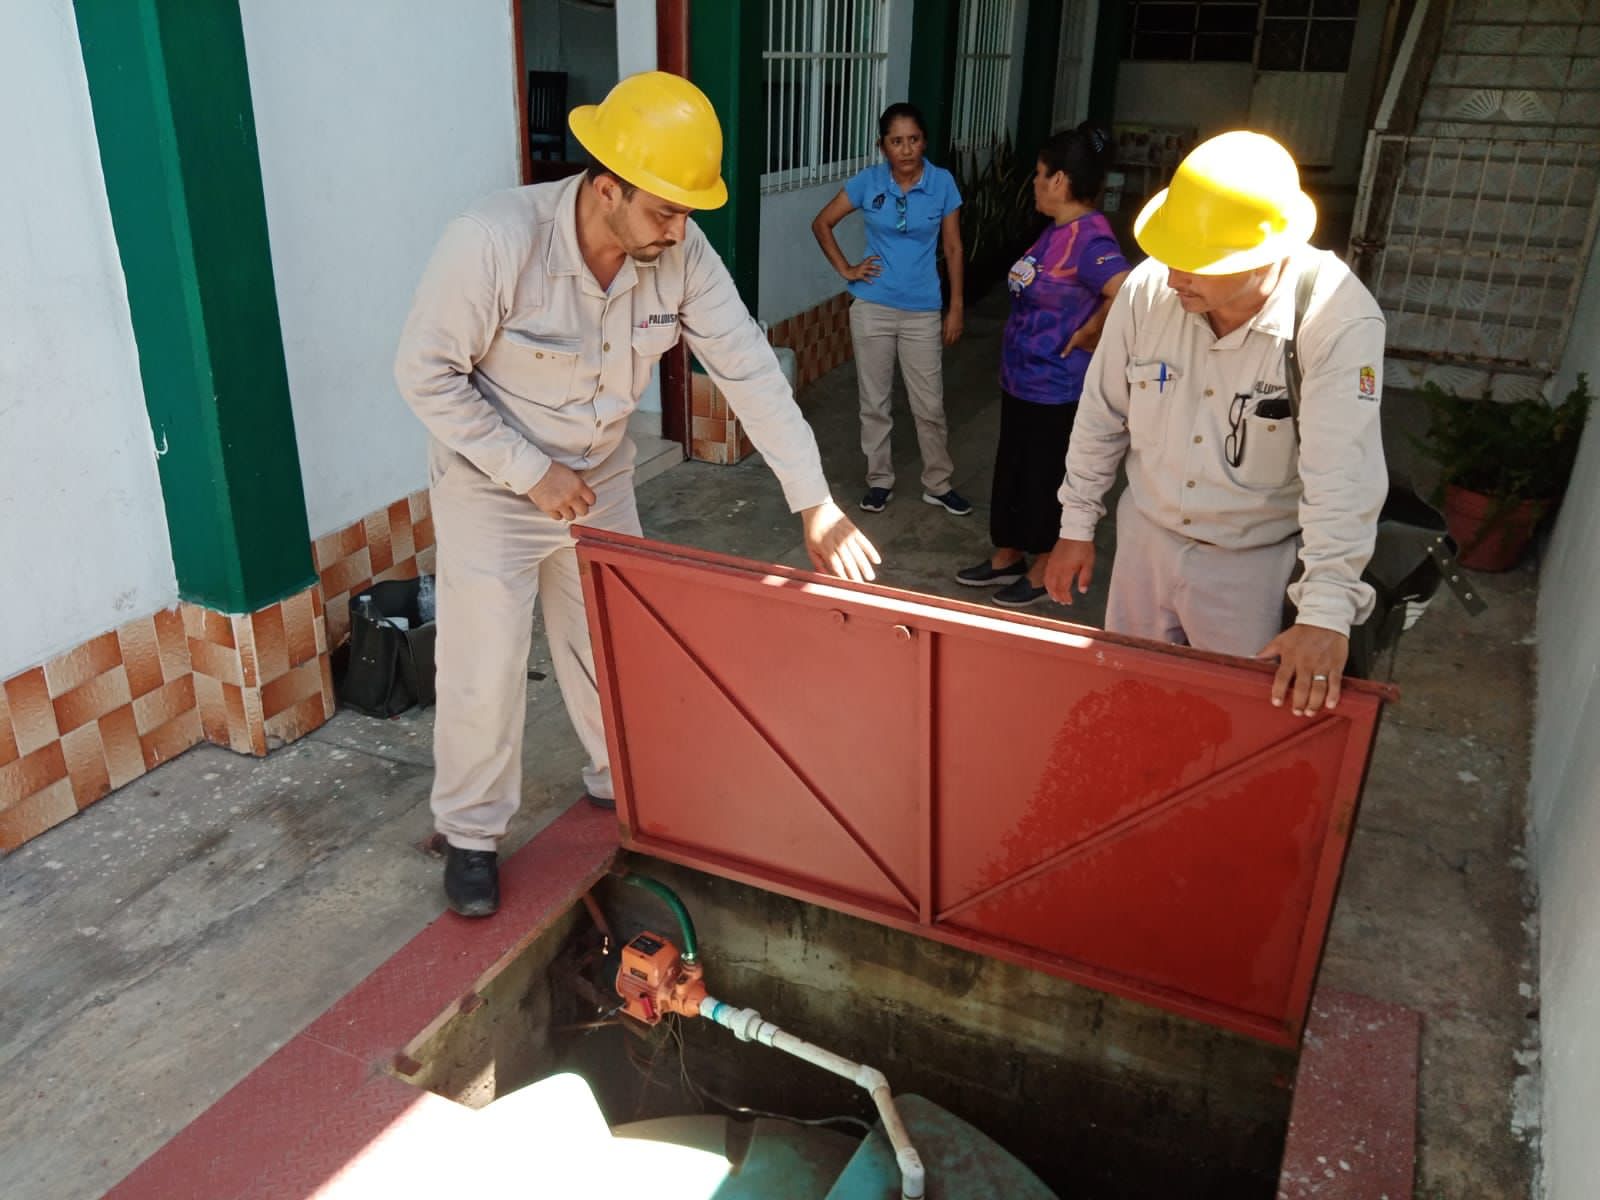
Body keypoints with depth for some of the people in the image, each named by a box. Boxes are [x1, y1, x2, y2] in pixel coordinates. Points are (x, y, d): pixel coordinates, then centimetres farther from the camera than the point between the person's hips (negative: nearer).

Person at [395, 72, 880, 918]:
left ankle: (621, 784, 42)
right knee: (485, 674, 1)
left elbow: (749, 370, -15)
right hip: (490, 485, -4)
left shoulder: (681, 253, -17)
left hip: (601, 477, 4)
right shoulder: (493, 242, -30)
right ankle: (470, 835, 24)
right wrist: (531, 471, -22)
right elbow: (426, 374, -21)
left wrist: (814, 502, -19)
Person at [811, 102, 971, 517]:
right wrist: (846, 269, -2)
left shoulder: (942, 183, -5)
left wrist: (957, 307, -1)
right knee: (874, 402, 9)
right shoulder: (867, 182, -5)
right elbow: (822, 223, 6)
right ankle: (879, 480, 24)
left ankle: (938, 484, 22)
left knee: (929, 405, 5)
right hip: (872, 308, 1)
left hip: (923, 312, 0)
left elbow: (952, 248, 1)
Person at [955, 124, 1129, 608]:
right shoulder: (1057, 230, 8)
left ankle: (1045, 570, 23)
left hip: (1054, 387, -9)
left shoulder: (1089, 238, -22)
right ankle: (1007, 556, 34)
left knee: (1044, 477, 5)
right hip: (1021, 377, 10)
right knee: (1011, 469, 19)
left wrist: (1088, 335, -24)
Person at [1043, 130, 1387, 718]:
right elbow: (1101, 416, -1)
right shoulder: (1147, 288, -13)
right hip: (1147, 536, 4)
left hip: (1255, 561, -3)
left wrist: (1326, 612, -36)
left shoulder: (1339, 319, -24)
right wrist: (1077, 525, 5)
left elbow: (1342, 473, -29)